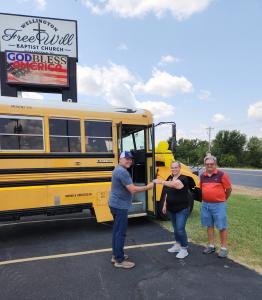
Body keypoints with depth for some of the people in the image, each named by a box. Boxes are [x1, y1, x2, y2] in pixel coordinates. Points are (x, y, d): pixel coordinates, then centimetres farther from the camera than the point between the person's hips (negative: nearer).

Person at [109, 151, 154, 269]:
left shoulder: (118, 170, 13)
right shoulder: (122, 171, -21)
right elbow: (133, 189, -25)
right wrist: (147, 187, -14)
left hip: (115, 204, 11)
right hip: (120, 206, -11)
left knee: (116, 230, 17)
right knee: (121, 232, -2)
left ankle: (115, 255, 28)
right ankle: (119, 260, 7)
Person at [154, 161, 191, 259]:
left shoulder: (183, 178, -17)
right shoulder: (169, 178, 6)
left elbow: (175, 184, -39)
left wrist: (161, 182, -47)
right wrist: (165, 205, 14)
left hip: (182, 209, -7)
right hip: (171, 209, 7)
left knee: (180, 229, -7)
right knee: (175, 228, 18)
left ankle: (184, 249, 10)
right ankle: (178, 245, 35)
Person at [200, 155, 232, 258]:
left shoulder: (222, 175, -10)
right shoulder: (202, 176, 5)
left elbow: (229, 189, -3)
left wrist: (223, 199, 9)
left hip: (219, 205, -5)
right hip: (205, 204, 5)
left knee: (222, 226, 4)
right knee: (209, 226, 14)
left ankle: (224, 248, 18)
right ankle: (211, 246, 27)